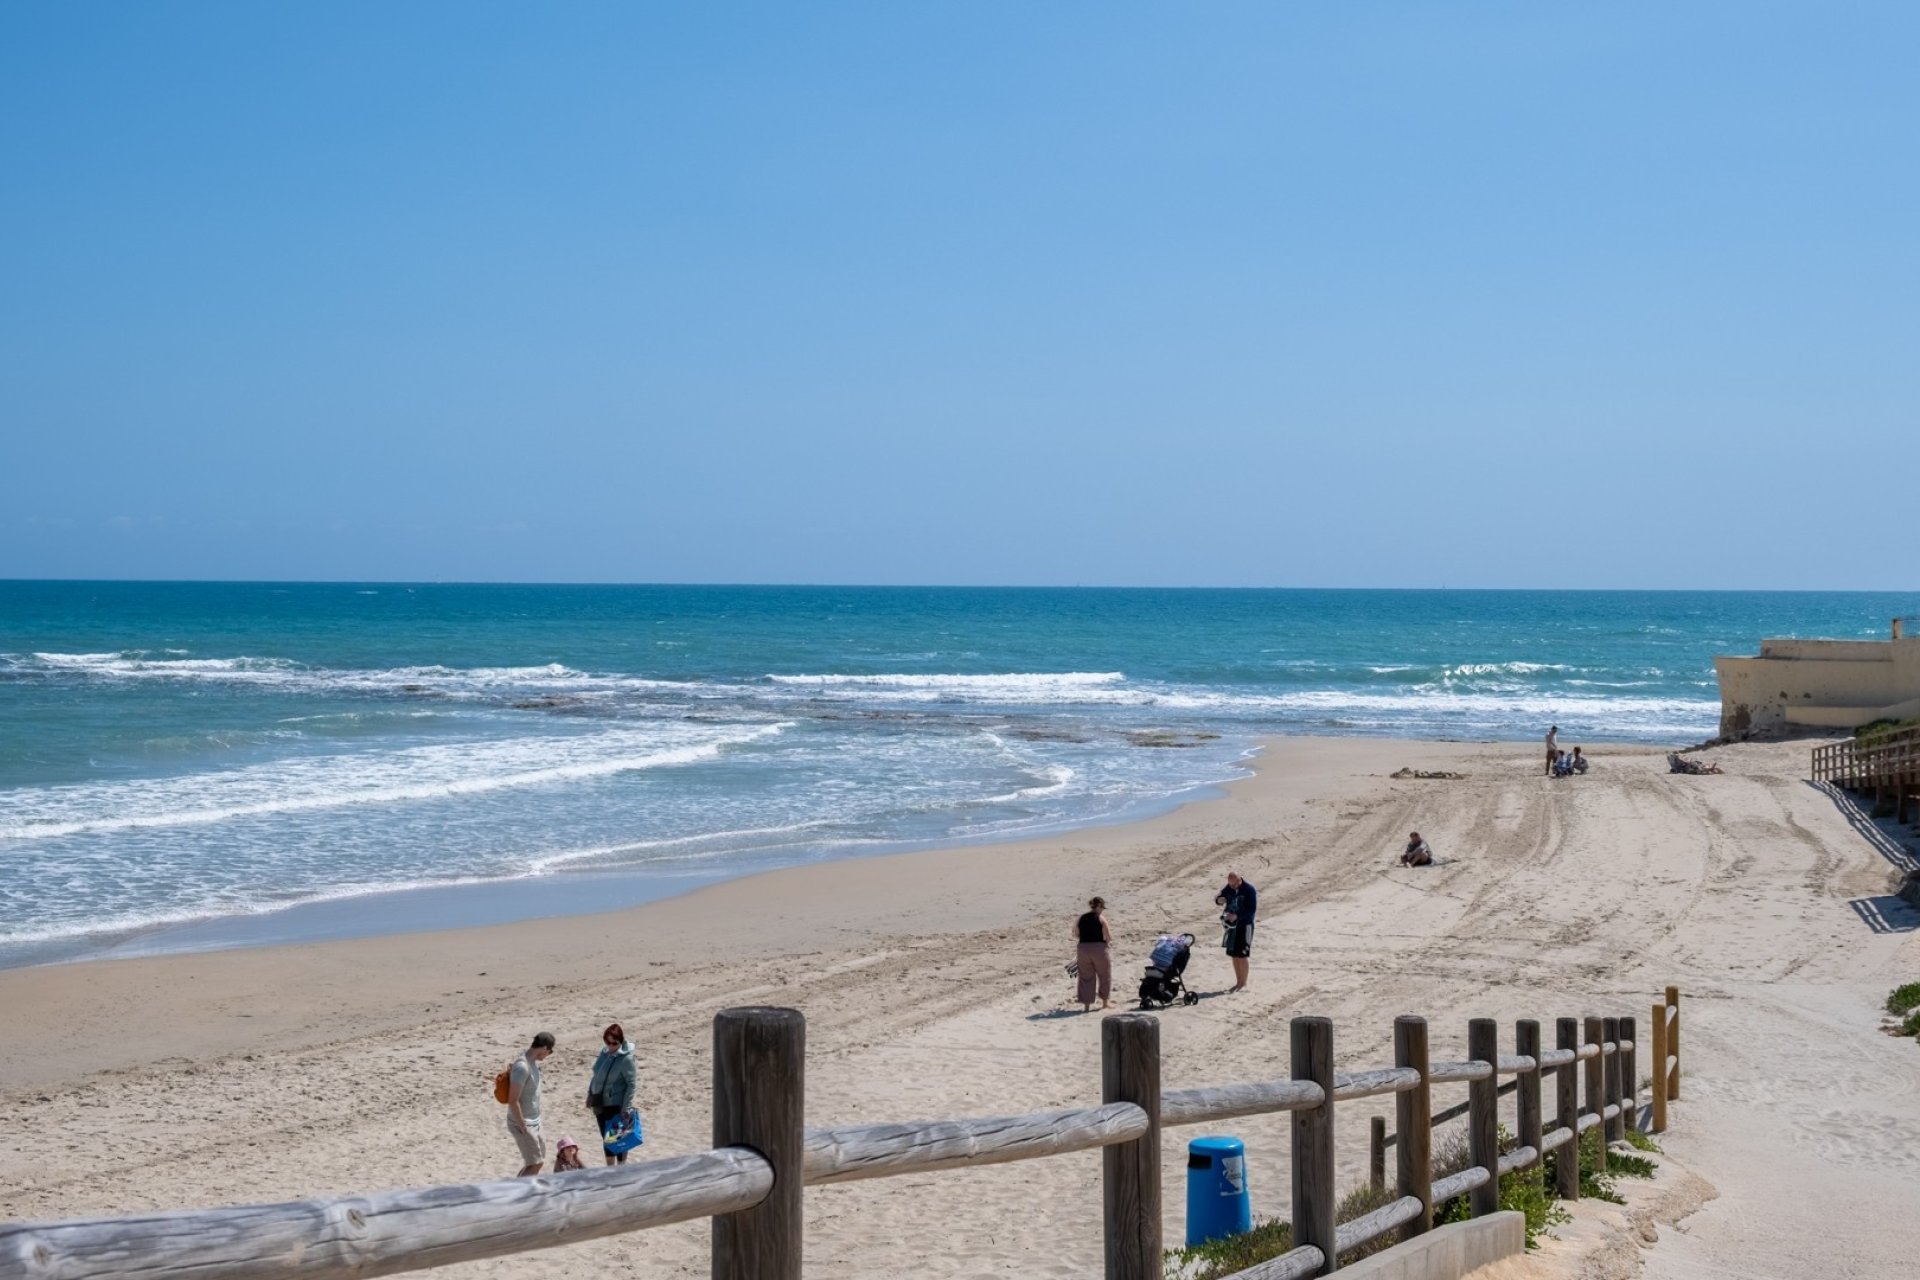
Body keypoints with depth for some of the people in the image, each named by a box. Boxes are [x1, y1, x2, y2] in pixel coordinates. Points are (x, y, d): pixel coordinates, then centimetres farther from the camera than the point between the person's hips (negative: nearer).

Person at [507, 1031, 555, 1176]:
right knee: (535, 1164, -7)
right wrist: (523, 1127, -20)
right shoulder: (522, 1067, -24)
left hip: (534, 1122, 9)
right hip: (523, 1124, -9)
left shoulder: (533, 1062, 6)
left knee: (537, 1161, 15)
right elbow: (513, 1101, -24)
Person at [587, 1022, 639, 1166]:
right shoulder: (604, 1053, 4)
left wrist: (626, 1108, -20)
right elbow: (597, 1076, 15)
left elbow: (632, 1084, -17)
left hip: (616, 1105, -7)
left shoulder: (626, 1059, -17)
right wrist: (590, 1096, 15)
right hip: (600, 1103, 7)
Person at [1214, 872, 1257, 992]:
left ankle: (1244, 984, 4)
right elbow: (1219, 897, 12)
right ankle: (1238, 982, 21)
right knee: (1233, 955, 10)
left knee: (1242, 956, -5)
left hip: (1244, 925, -6)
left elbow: (1252, 909, -17)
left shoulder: (1249, 890, -14)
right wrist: (1219, 900, -13)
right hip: (1232, 925, 6)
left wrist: (1237, 916, -28)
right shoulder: (1229, 888, 4)